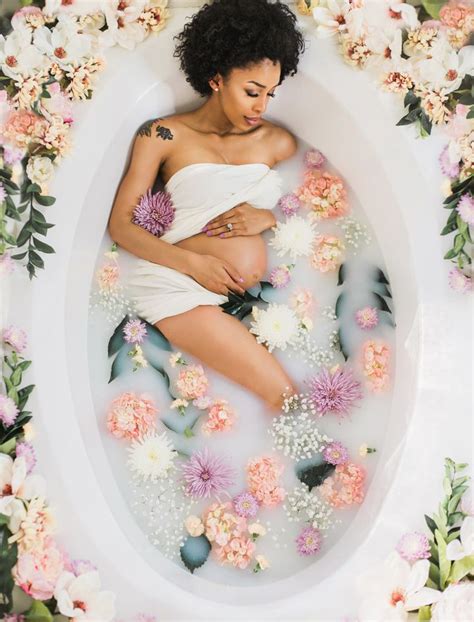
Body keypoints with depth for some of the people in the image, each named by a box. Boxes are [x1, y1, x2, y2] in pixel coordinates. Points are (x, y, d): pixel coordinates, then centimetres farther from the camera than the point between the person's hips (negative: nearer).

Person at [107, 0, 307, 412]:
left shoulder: (277, 142, 16)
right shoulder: (165, 135, 6)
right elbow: (120, 223, 0)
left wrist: (270, 217, -8)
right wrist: (192, 263, -14)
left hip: (255, 288, 5)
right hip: (181, 284, -4)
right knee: (286, 398, -22)